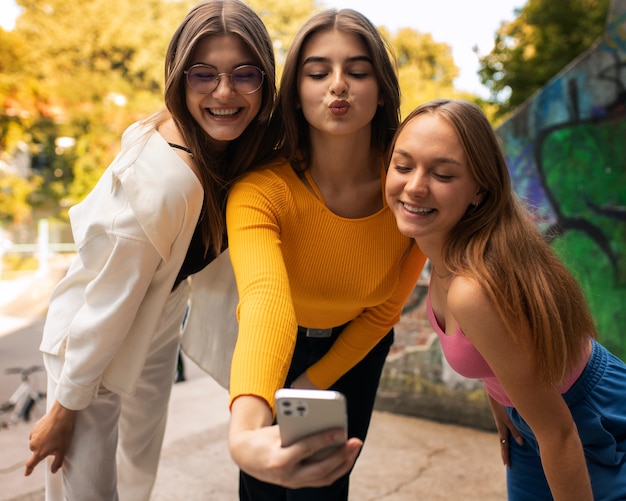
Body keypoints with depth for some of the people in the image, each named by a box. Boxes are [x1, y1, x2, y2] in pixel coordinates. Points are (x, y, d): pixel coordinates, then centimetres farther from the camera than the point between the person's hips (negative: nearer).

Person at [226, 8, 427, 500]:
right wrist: (246, 430, -70)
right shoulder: (260, 191, -34)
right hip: (278, 345, -1)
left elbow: (384, 308, -12)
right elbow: (265, 300, -52)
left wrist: (313, 383, -9)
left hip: (355, 348, 1)